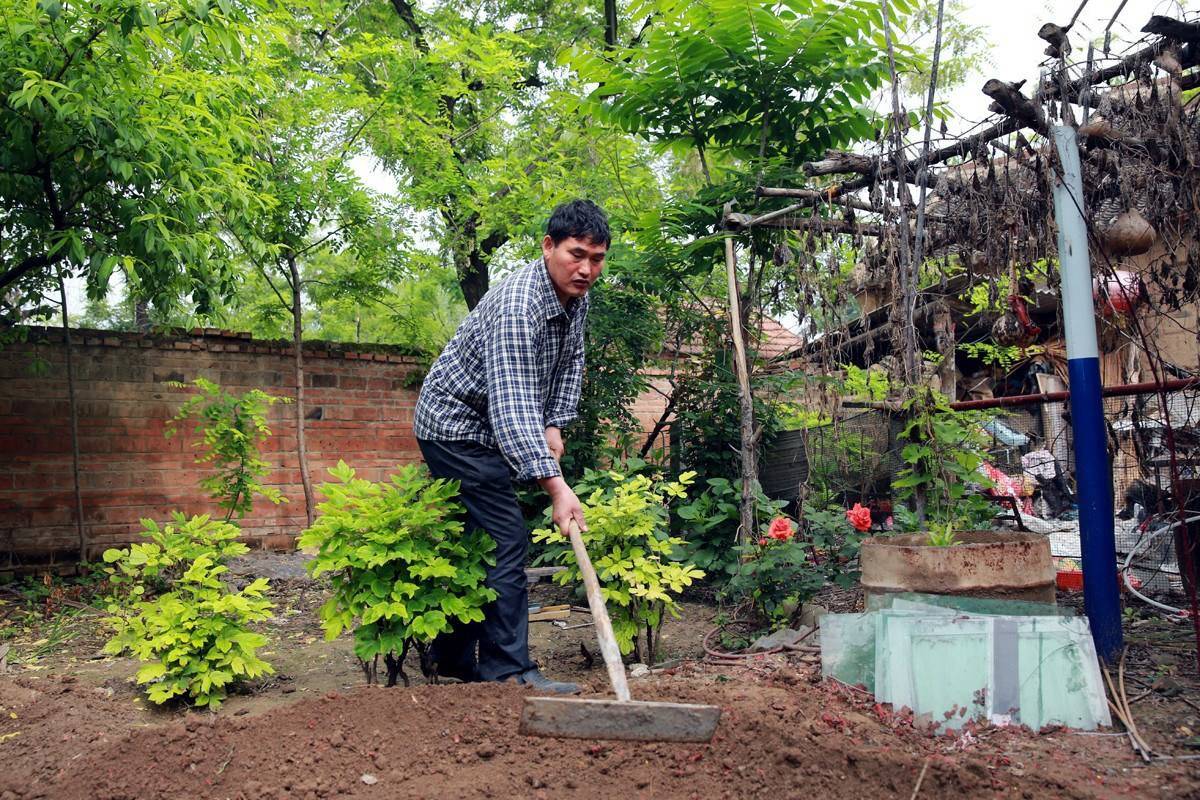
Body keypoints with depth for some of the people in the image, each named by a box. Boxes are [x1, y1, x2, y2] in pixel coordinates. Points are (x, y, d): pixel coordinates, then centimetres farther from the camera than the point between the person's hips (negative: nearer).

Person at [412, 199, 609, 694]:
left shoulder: (576, 297, -1)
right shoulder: (518, 306, -31)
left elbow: (571, 362, 14)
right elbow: (513, 405, -40)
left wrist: (555, 424, -1)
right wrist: (555, 486, -46)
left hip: (483, 430, 10)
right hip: (457, 425, -10)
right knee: (505, 540, -14)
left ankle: (453, 660, 25)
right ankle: (508, 669, -9)